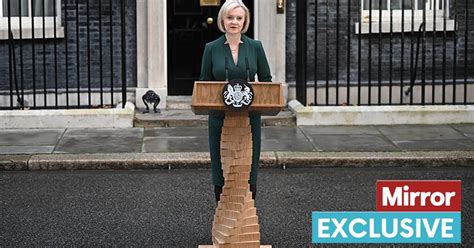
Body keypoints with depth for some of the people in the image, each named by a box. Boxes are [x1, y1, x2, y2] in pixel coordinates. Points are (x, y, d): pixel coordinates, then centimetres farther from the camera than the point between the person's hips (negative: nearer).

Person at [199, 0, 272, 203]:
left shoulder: (255, 47, 4)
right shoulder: (211, 48, 2)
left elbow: (266, 79, 8)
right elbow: (204, 82, 5)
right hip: (220, 115, -1)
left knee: (249, 162, 6)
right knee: (221, 163, 3)